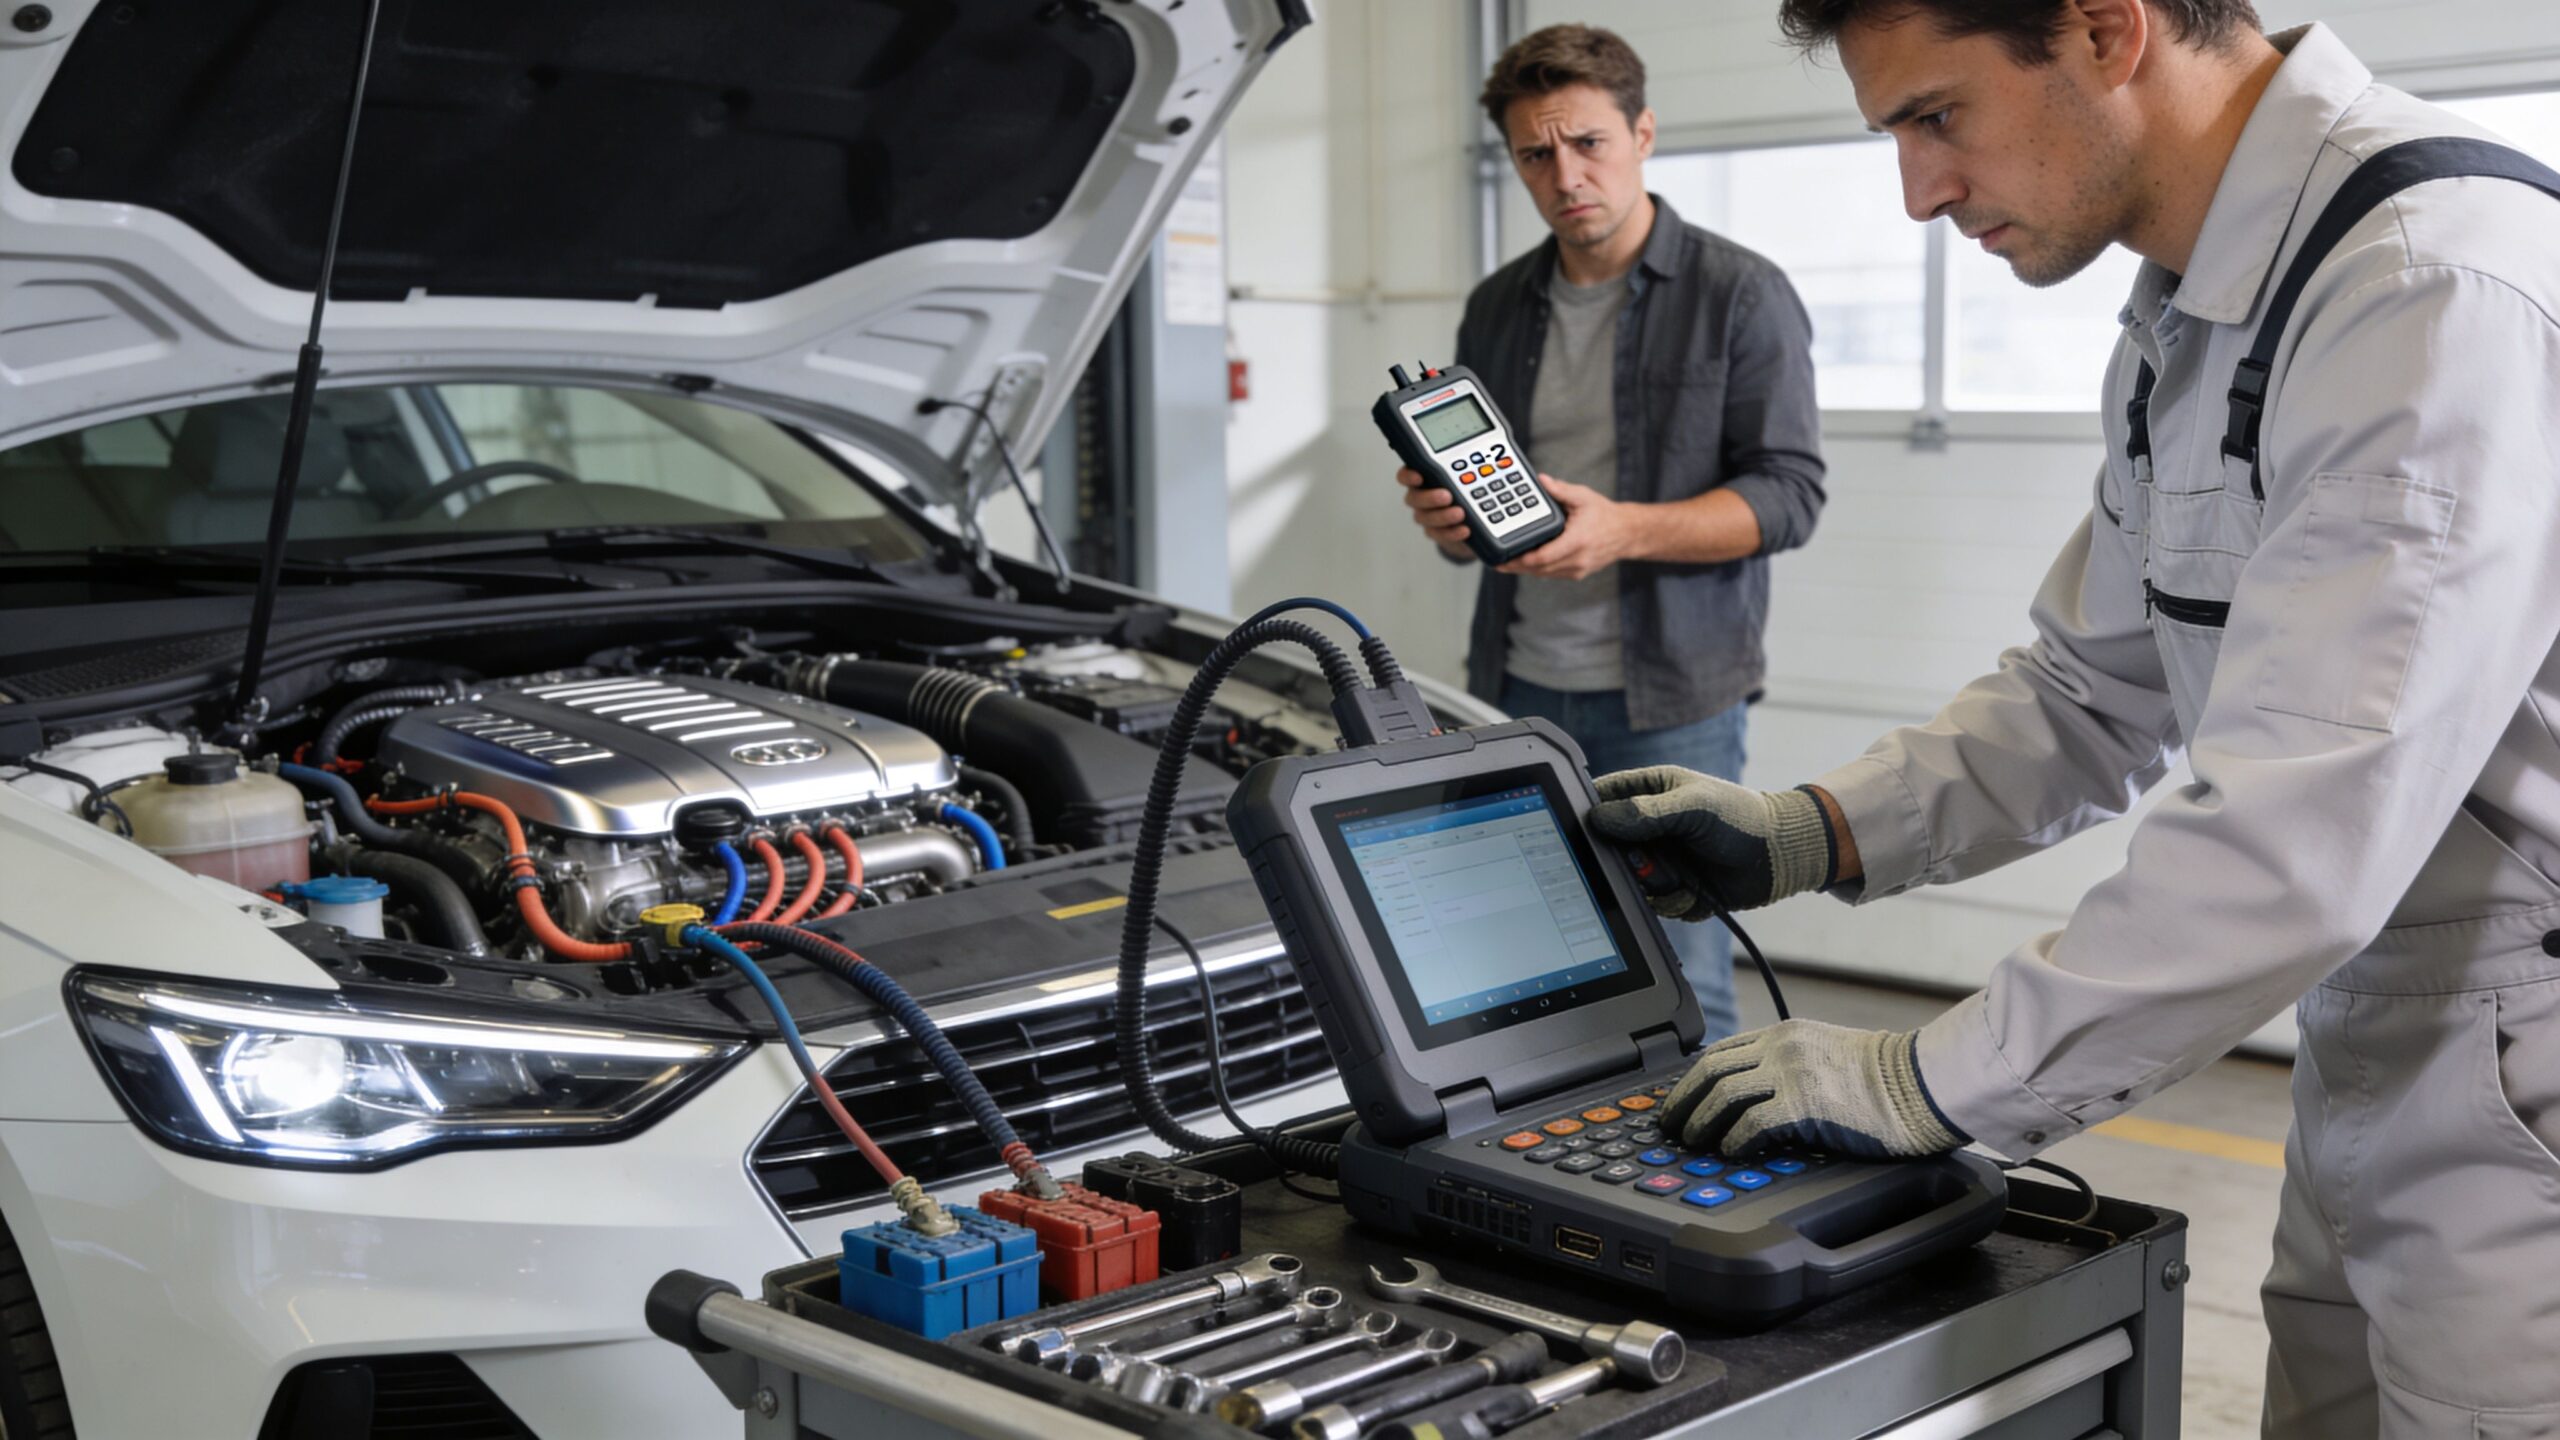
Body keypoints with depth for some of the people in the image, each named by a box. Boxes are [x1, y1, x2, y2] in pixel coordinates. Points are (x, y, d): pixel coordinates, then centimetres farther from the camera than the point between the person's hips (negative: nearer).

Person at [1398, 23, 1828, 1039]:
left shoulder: (1740, 295, -2)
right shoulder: (1497, 308, 14)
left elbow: (1789, 493, -8)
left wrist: (1622, 529, -22)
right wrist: (1443, 521, -3)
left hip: (1671, 697, -5)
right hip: (1520, 689, 5)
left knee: (1675, 977, -3)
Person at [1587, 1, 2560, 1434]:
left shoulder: (2441, 296, -24)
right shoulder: (2189, 324, 6)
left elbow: (2294, 842, -29)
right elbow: (2090, 693, 16)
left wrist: (1928, 1085, -20)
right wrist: (1807, 836, 4)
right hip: (2373, 1096, 8)